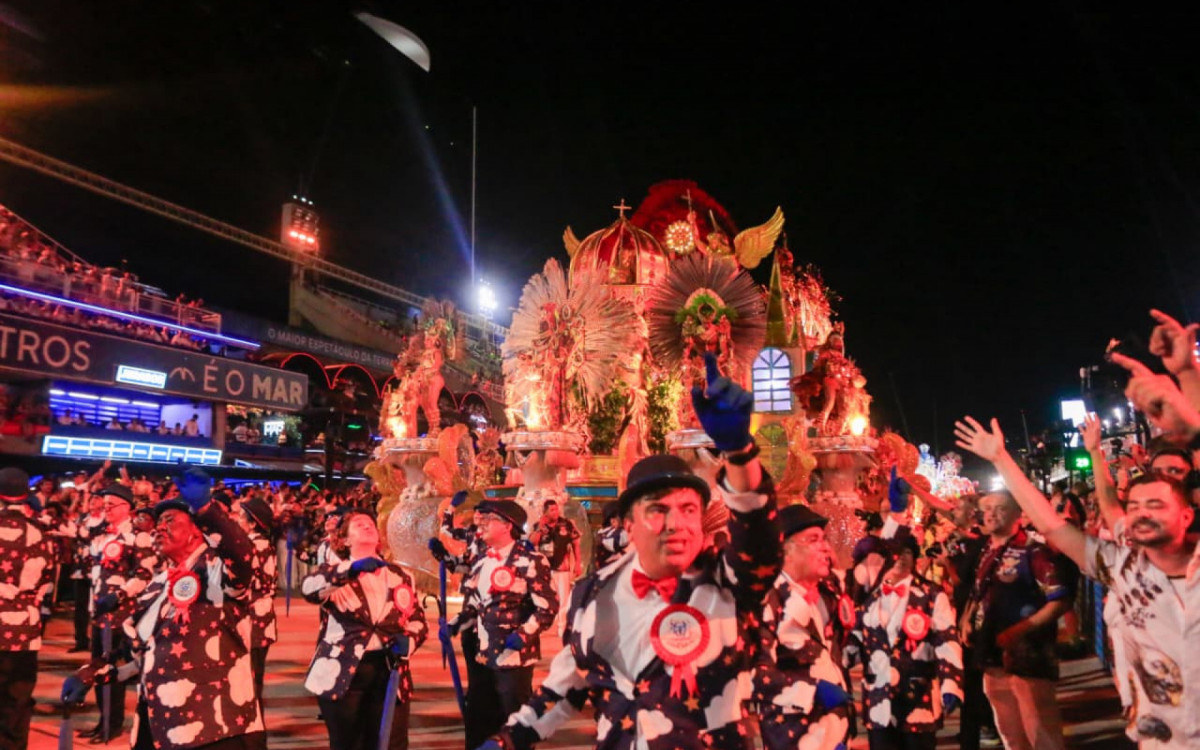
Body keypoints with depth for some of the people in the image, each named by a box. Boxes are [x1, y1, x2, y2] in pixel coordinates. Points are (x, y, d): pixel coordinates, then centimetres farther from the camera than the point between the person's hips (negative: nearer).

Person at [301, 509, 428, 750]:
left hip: (388, 671, 2)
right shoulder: (334, 572, 4)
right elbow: (309, 589, -19)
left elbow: (418, 621, 13)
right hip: (343, 671, -2)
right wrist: (350, 569, -35)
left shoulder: (400, 575, 13)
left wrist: (407, 641, -9)